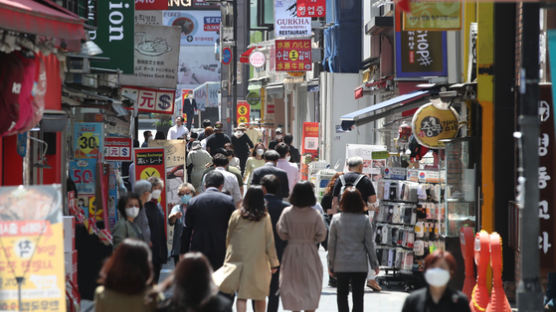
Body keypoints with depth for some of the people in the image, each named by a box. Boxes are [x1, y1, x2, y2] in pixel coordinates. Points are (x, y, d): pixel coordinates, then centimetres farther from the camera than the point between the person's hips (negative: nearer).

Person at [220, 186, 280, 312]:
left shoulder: (236, 215, -3)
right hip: (258, 260, -1)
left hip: (239, 259, 1)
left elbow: (228, 239, 5)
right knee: (260, 296, 13)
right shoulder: (265, 218, -6)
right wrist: (274, 263, 6)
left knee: (241, 295, 2)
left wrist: (228, 256, 18)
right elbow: (270, 242, -2)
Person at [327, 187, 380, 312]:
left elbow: (331, 244, -1)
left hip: (341, 264, 1)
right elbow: (369, 244, -2)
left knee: (342, 294, 13)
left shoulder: (336, 219, -5)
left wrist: (331, 265, 7)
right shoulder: (364, 220, -6)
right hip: (360, 264, -1)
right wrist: (374, 264, 7)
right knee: (358, 296, 3)